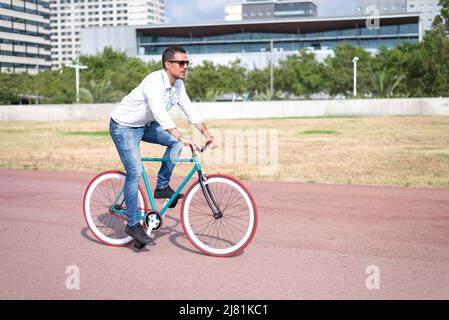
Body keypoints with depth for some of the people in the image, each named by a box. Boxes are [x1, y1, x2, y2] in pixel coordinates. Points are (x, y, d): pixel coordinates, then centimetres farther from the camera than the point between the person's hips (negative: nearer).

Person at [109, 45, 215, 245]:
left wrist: (207, 134, -14)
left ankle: (162, 187, 1)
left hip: (145, 125, 8)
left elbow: (190, 110, -2)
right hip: (123, 126, -8)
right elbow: (160, 113, -44)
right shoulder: (154, 82, -31)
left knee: (175, 142, -11)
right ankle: (133, 224, -5)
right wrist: (183, 138, -52)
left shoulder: (178, 85, -4)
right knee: (135, 173, -15)